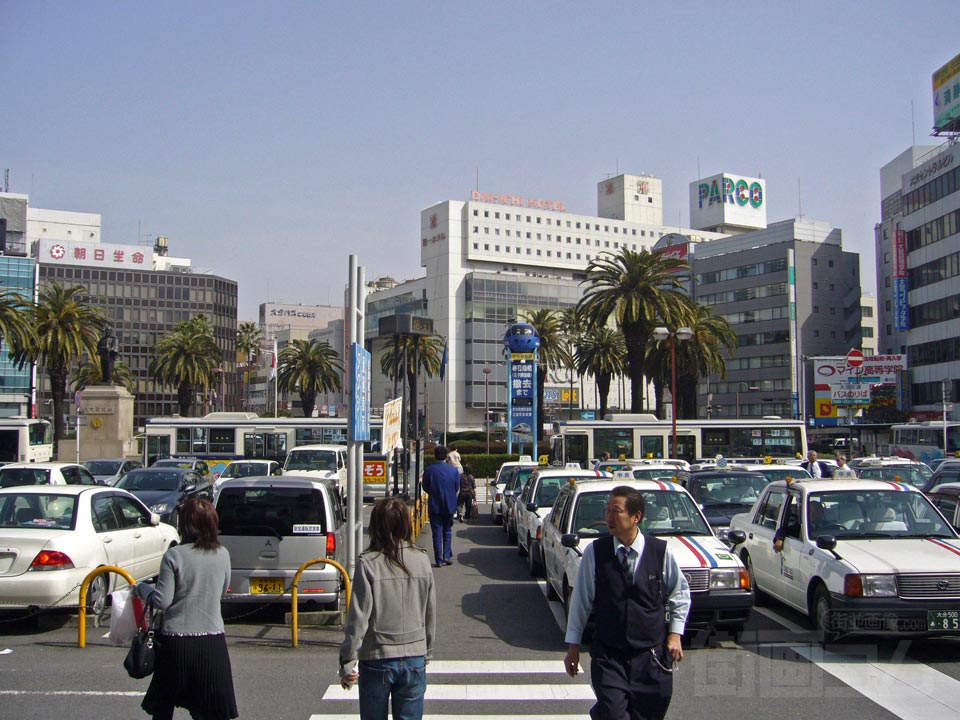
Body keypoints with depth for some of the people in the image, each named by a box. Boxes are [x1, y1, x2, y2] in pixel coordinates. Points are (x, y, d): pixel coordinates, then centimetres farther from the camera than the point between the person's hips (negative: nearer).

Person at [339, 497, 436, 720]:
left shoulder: (368, 562, -13)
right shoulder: (421, 560, -4)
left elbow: (358, 617, -12)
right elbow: (431, 614, 4)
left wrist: (347, 662, -4)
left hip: (376, 660, -2)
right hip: (415, 658, 2)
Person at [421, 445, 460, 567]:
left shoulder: (429, 470, -9)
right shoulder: (454, 470, -4)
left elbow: (425, 488, 0)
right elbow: (457, 489, 3)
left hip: (434, 506, -2)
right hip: (450, 505, 2)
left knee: (437, 533, 4)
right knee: (447, 531, 16)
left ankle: (440, 560, 3)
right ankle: (447, 556, 11)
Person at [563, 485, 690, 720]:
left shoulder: (661, 551, -5)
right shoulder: (594, 552, -7)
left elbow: (680, 593, 10)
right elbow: (581, 600, 1)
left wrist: (675, 634, 5)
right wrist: (573, 645, 5)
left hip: (652, 656, 1)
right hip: (608, 655, -1)